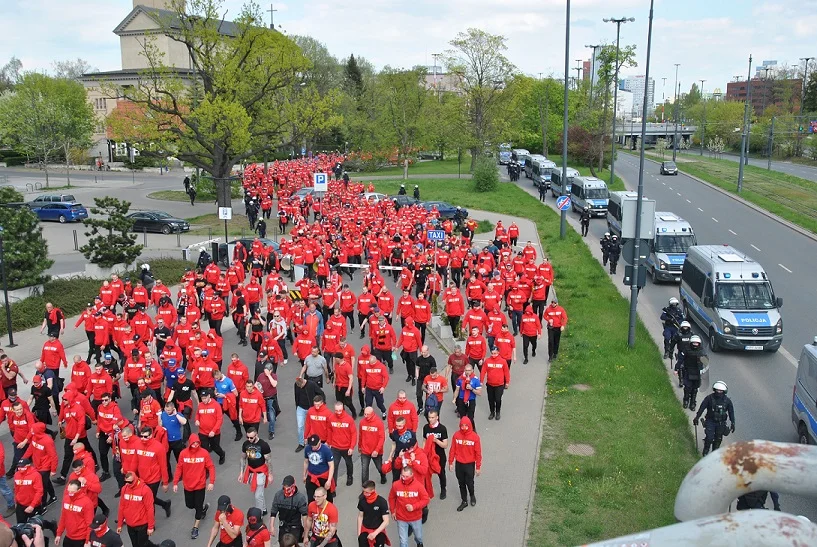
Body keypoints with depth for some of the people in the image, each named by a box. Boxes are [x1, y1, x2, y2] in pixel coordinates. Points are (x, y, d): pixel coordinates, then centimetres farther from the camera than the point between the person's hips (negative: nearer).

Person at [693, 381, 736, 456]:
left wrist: (733, 424, 2)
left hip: (721, 423, 2)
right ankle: (705, 452, 12)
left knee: (718, 439, 10)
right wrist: (697, 418, -5)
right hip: (710, 421, -2)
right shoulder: (709, 398, -10)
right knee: (709, 438, -10)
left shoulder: (727, 401, -3)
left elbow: (731, 412, 4)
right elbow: (701, 408, -5)